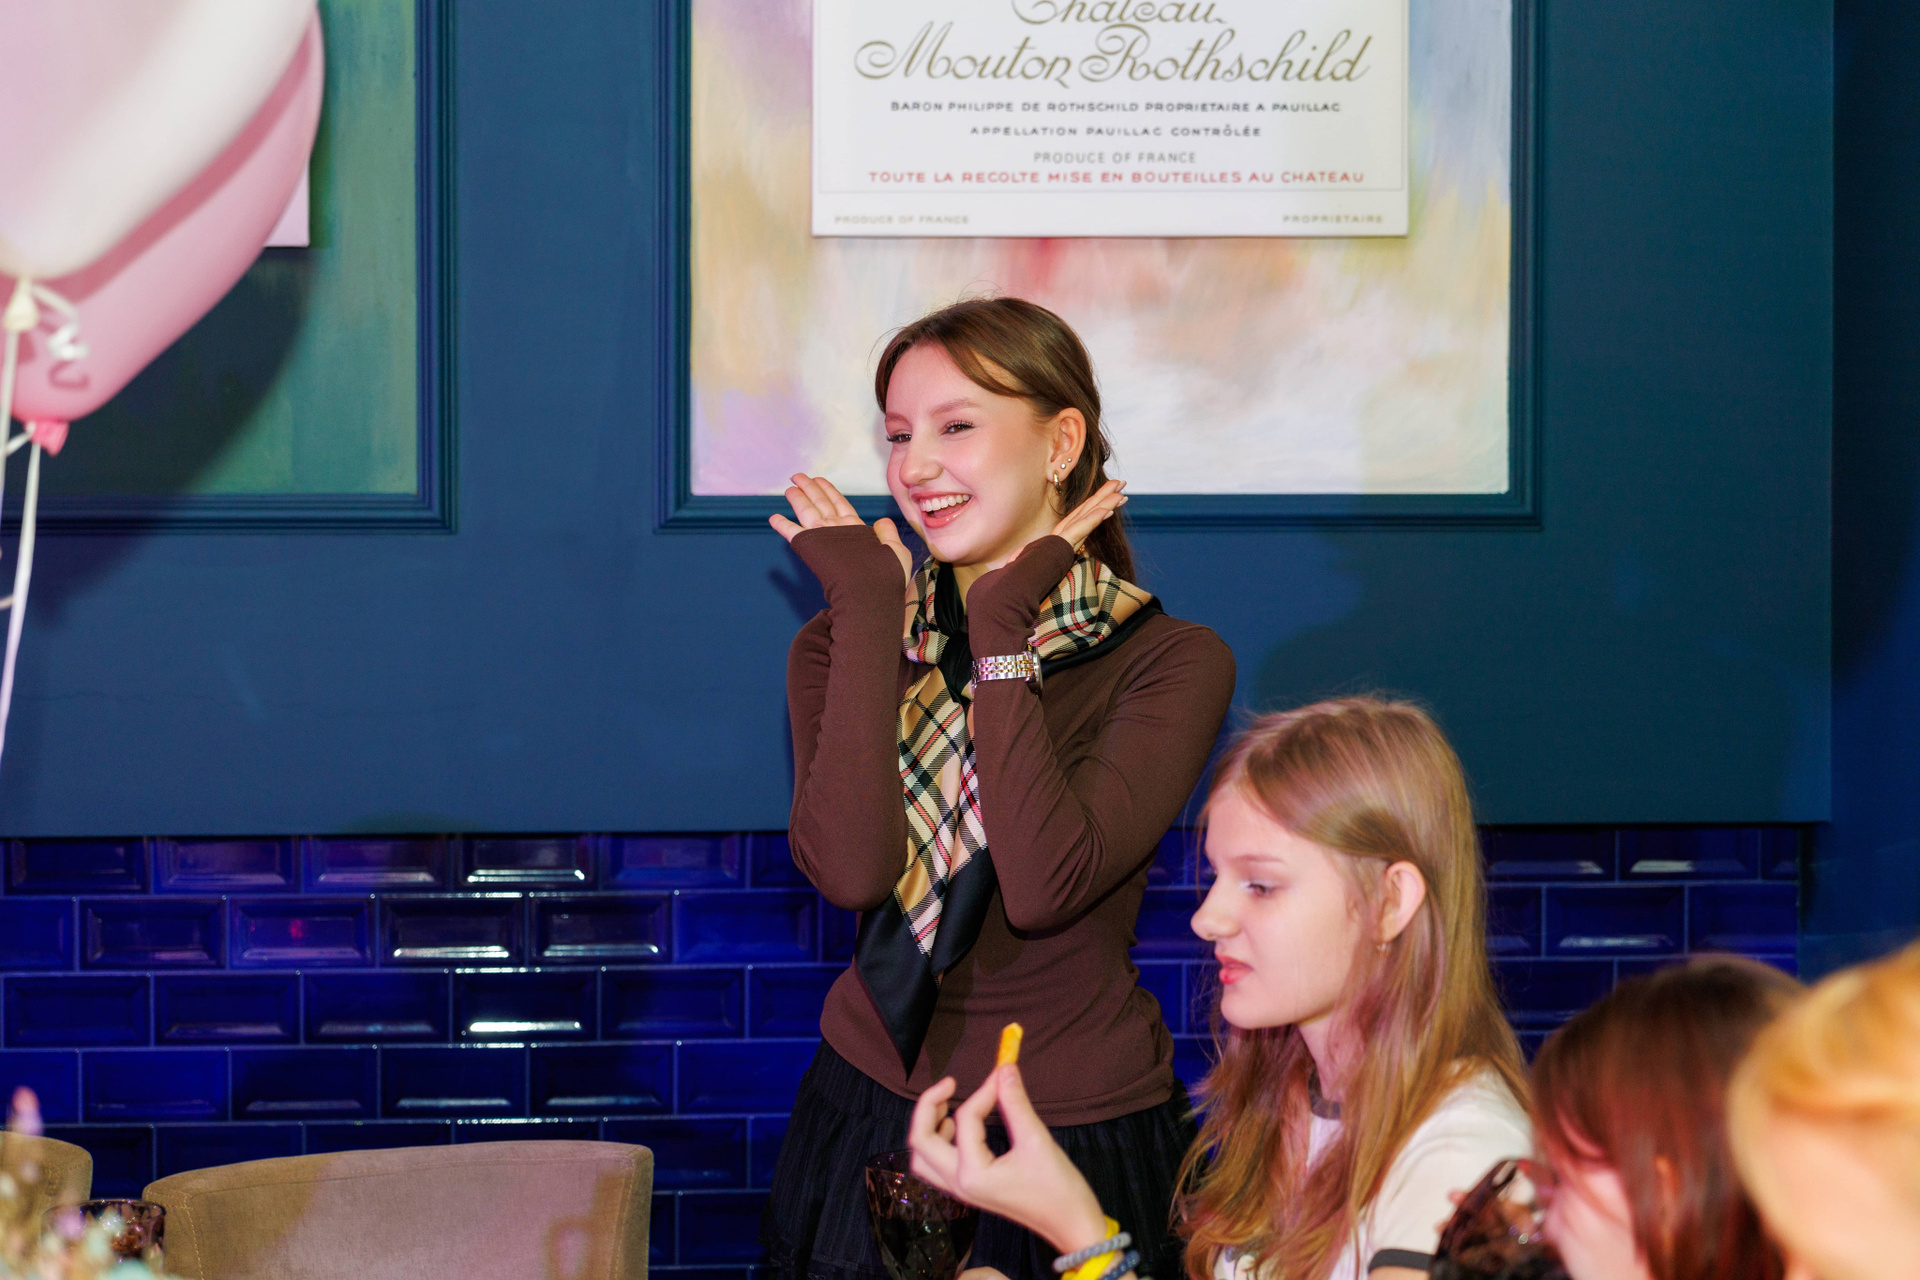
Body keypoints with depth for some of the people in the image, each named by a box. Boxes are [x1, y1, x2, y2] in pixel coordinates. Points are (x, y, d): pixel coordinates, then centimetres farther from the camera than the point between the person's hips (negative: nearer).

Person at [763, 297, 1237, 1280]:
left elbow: (1045, 887, -23)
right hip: (872, 1116, 3)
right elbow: (849, 869, -18)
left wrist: (1002, 631, -19)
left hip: (1082, 1141, -2)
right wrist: (869, 614, -14)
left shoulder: (1170, 663, -8)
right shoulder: (844, 642, 1)